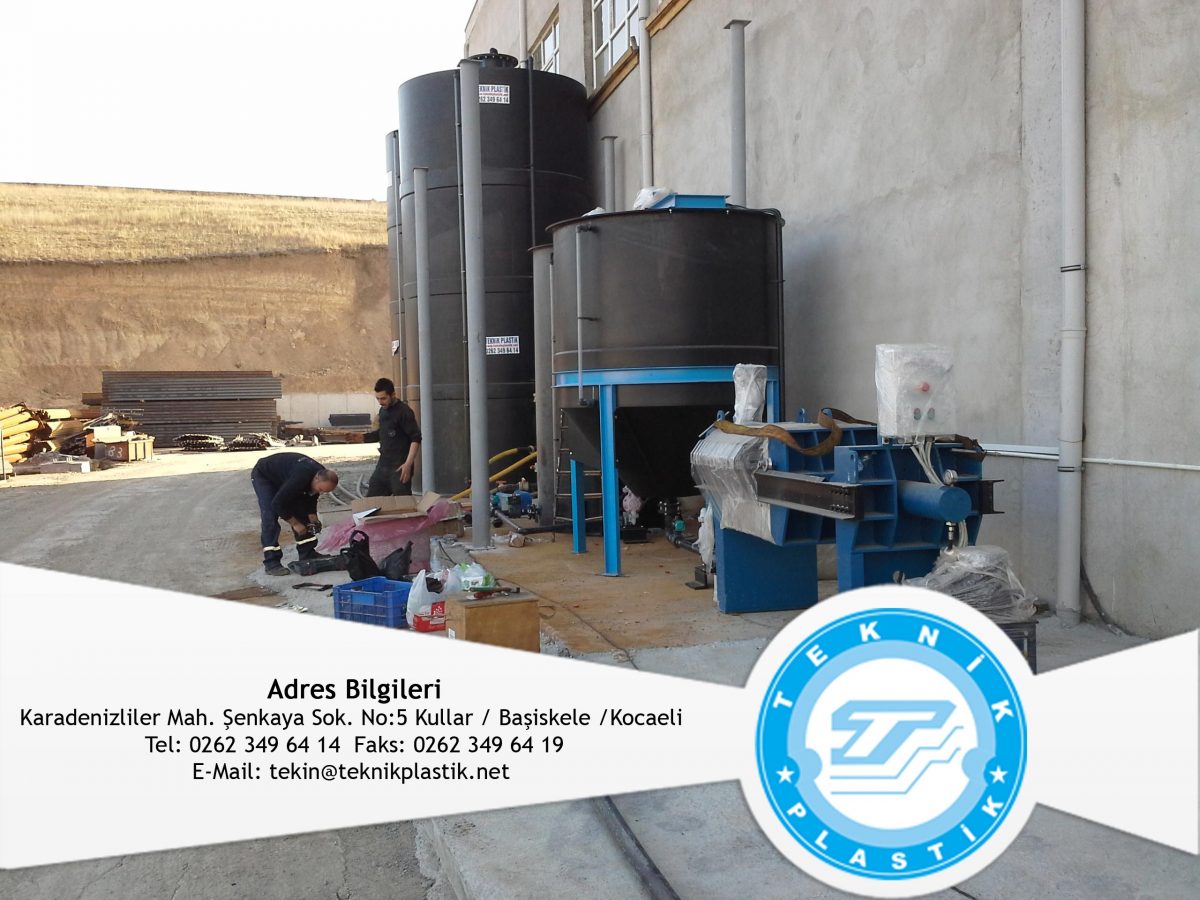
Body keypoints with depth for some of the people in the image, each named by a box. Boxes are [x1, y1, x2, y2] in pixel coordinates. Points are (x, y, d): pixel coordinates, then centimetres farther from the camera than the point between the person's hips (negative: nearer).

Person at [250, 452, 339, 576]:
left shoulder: (323, 478, -18)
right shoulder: (300, 477, -43)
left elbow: (310, 500, -1)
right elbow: (278, 503, -36)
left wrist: (314, 522, -15)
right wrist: (295, 524, -28)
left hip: (283, 477, 8)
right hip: (263, 476, -8)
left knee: (301, 513, 1)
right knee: (270, 518, -18)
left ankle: (307, 553, 8)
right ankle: (271, 562, -17)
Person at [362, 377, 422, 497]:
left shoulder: (404, 412, -13)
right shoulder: (383, 410, 13)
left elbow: (416, 439, -16)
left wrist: (408, 464, -24)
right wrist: (362, 438, 9)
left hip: (399, 467, -8)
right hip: (382, 465, 8)